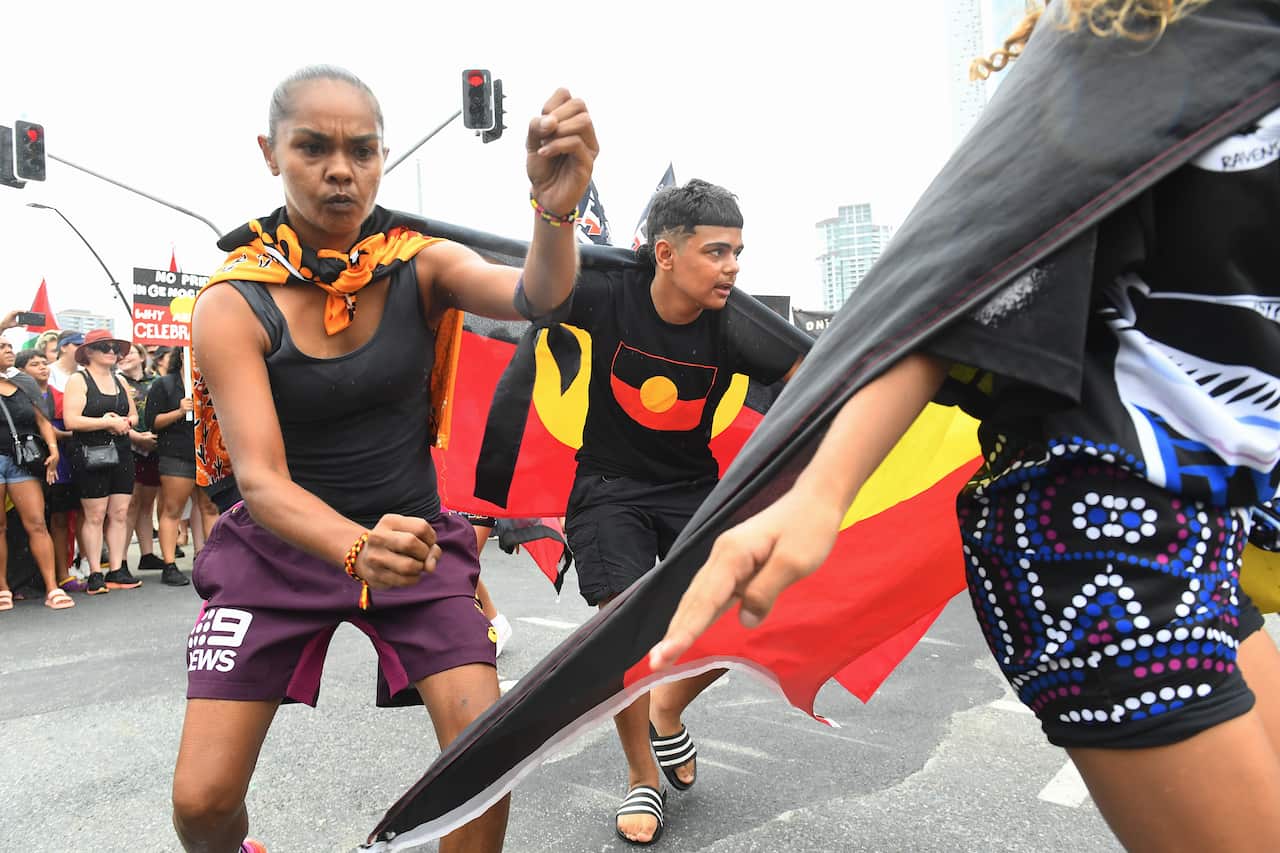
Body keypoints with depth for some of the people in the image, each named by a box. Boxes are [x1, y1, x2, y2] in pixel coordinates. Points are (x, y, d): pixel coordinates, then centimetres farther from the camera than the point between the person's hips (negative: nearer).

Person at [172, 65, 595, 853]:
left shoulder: (421, 265, -9)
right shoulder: (233, 305, -13)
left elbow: (533, 296, -29)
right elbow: (262, 478, -22)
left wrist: (556, 205, -51)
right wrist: (356, 548, -43)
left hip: (415, 537, 1)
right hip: (281, 548, 0)